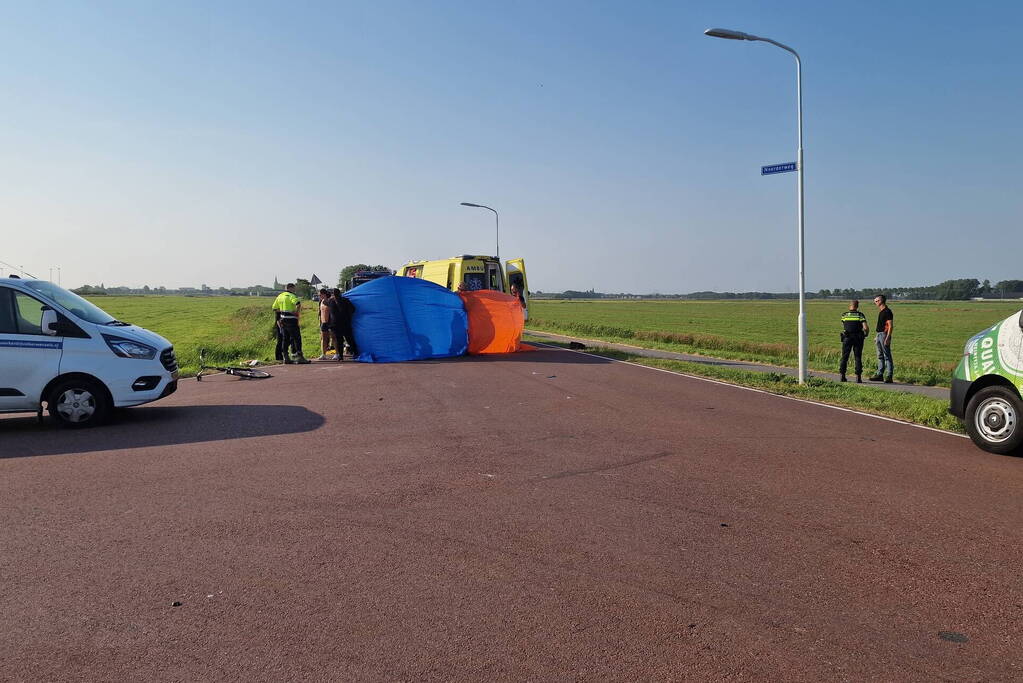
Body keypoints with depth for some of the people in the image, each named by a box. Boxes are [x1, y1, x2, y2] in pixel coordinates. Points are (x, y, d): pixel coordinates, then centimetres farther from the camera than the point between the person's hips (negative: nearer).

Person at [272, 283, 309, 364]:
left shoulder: (280, 296, 14)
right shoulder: (291, 296, -11)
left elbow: (275, 308, 21)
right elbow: (298, 304, -29)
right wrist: (298, 312, -15)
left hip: (283, 320, 8)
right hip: (291, 319, -8)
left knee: (285, 339, 12)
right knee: (297, 338, -3)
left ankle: (286, 358, 12)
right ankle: (299, 356, -6)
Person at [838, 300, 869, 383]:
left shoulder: (844, 315, 0)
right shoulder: (860, 315, -4)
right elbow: (866, 328, -11)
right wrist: (866, 334, 8)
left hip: (847, 338, 1)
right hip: (858, 339, 0)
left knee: (844, 357, 8)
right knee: (858, 358, 5)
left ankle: (842, 375, 5)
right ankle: (858, 377, 0)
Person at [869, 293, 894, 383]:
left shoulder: (887, 312, -14)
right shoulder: (881, 311, 16)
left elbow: (890, 326, -18)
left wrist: (887, 338, -23)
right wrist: (877, 337, 23)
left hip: (884, 335, -10)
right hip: (879, 335, 10)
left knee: (887, 356, -8)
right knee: (880, 356, 12)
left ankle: (889, 376, -7)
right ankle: (879, 374, 17)